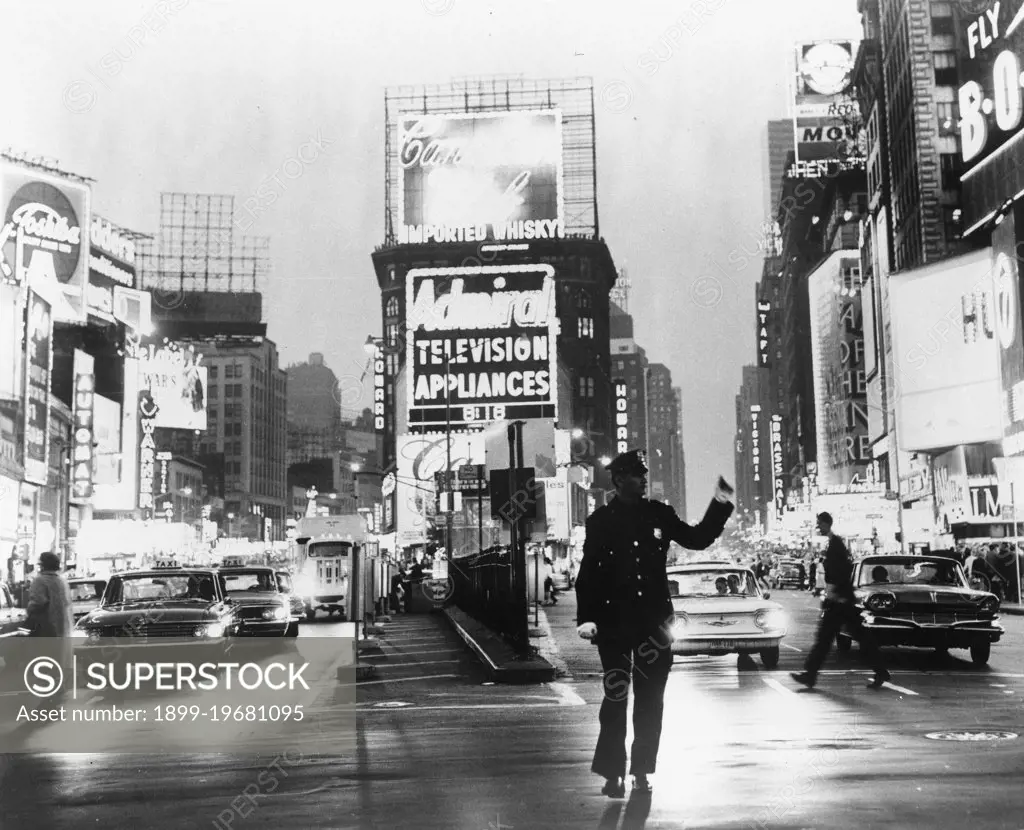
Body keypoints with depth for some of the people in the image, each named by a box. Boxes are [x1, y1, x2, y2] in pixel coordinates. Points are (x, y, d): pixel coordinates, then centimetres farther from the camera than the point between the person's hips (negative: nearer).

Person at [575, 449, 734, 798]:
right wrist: (587, 618, -9)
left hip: (654, 619, 3)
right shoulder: (600, 520, -1)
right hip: (614, 621, -3)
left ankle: (641, 770, 17)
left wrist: (721, 504, 2)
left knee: (650, 699, 7)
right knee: (616, 697, -4)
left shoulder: (659, 514, 6)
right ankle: (612, 772, 5)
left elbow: (697, 538, 11)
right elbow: (588, 572, -2)